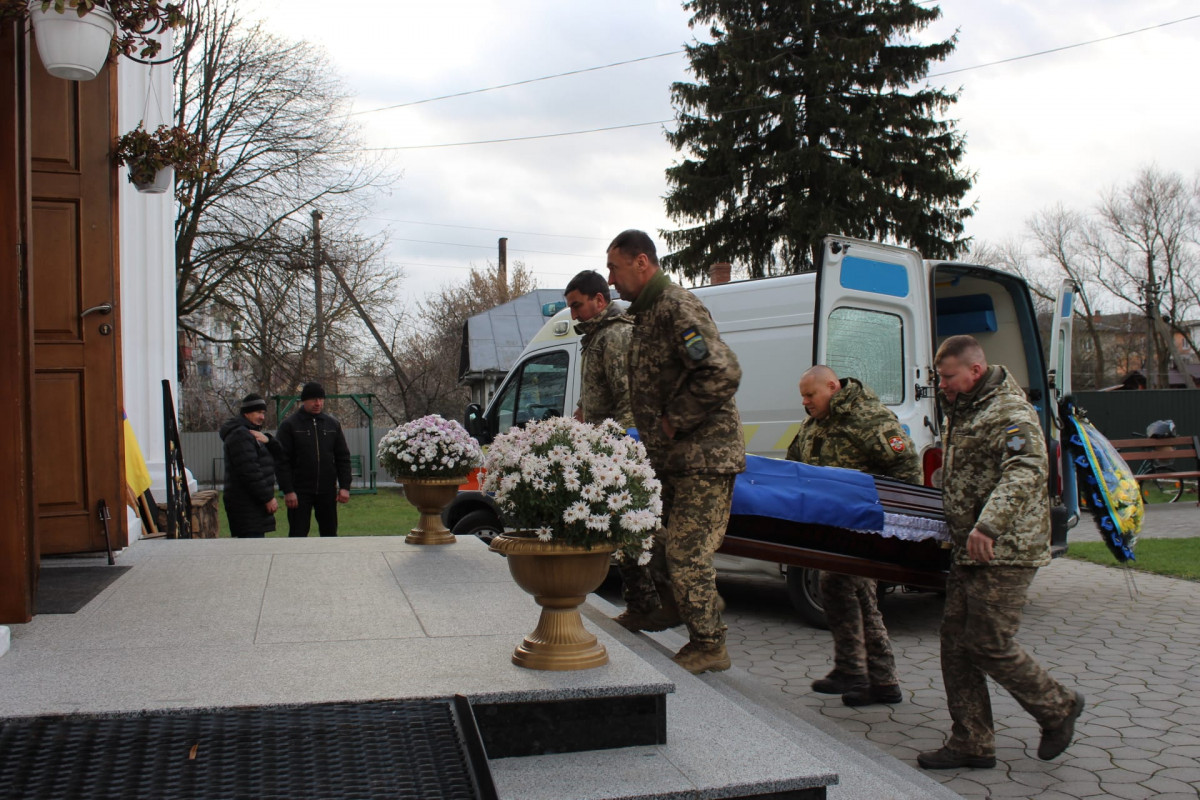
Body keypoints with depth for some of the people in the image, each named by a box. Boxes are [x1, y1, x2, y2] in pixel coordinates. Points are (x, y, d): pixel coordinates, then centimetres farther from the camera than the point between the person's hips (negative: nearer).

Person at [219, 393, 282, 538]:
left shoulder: (252, 433, 21)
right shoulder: (240, 435, -14)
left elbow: (278, 452, 16)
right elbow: (250, 471, -22)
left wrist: (268, 440, -6)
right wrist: (268, 498, -20)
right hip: (246, 503, -11)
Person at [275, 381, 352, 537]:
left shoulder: (333, 425, 9)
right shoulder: (289, 425, -2)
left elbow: (343, 458, 9)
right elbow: (282, 461, -6)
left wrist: (345, 486, 0)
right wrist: (287, 490, -14)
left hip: (327, 491, 3)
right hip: (300, 492, -3)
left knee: (329, 533, 9)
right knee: (298, 535, 0)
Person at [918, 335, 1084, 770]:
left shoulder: (1010, 413, -14)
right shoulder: (961, 412, 17)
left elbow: (1025, 473, -29)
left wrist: (989, 525, -40)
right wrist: (958, 528, 32)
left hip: (1005, 553, -9)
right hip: (968, 552, 10)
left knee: (988, 645, -7)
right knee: (956, 642, 7)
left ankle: (1058, 707, 18)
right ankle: (971, 744, 14)